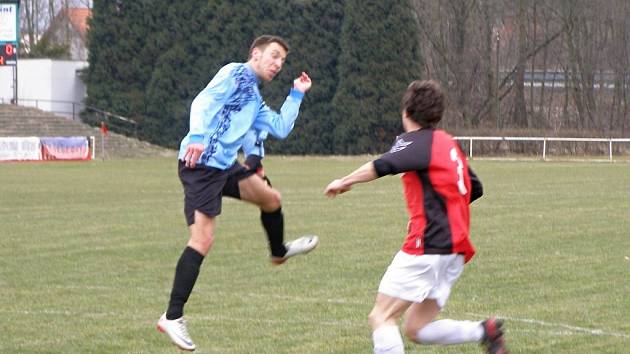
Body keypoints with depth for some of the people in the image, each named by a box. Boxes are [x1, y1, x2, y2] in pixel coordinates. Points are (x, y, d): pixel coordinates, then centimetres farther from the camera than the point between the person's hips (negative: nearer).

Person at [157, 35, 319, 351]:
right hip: (201, 163, -9)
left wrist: (296, 95, 24)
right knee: (202, 239, -16)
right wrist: (197, 137, -35)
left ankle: (279, 251, 52)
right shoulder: (235, 73, -4)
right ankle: (172, 317, -15)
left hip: (225, 165, 9)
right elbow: (203, 102, -20)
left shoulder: (254, 99, 24)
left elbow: (280, 129, 26)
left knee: (271, 199, 21)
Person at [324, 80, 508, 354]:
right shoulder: (448, 144, 20)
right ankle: (484, 331, -2)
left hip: (428, 246, -9)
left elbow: (384, 166, -26)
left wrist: (345, 182, -16)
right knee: (415, 329, 11)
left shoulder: (417, 141, -6)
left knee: (381, 318, -8)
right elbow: (475, 189, 27)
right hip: (455, 249, 9)